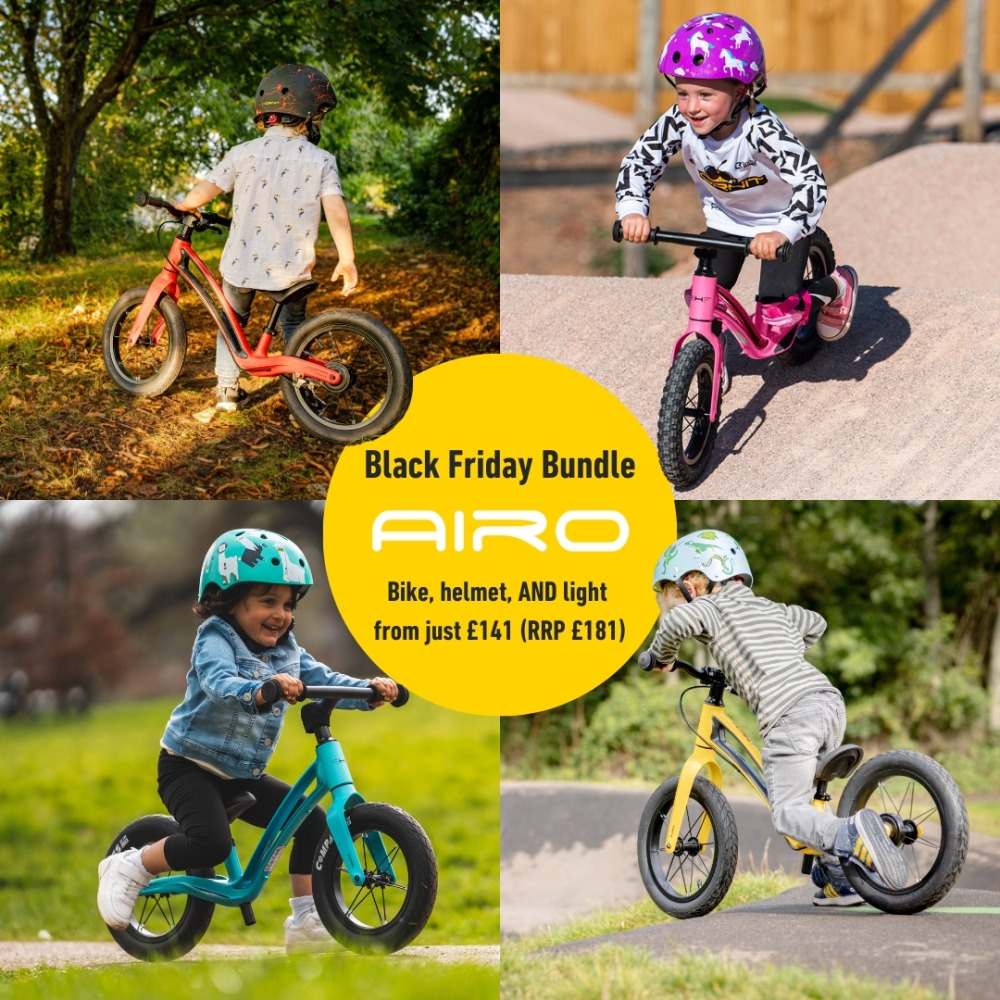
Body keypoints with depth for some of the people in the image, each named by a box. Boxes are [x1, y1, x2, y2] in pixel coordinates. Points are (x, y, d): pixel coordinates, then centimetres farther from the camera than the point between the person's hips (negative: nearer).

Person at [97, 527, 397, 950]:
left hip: (243, 774, 8)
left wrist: (369, 690, -24)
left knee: (314, 821, -1)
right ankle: (128, 868, -7)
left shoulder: (287, 652, 4)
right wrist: (262, 690, -58)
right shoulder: (216, 640, -17)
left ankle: (305, 919, 6)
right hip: (190, 767, -8)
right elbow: (221, 682, -37)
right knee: (210, 844, -29)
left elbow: (323, 679, -5)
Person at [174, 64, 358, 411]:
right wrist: (346, 259, -5)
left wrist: (181, 206, 15)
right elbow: (336, 211, -12)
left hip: (242, 264, 0)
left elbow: (200, 194, -6)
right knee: (293, 326, 21)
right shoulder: (321, 161, -6)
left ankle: (227, 389, 23)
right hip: (291, 269, 0)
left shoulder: (243, 154, -5)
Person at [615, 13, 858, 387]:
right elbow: (638, 163, -15)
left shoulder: (762, 130, -39)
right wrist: (633, 211, -34)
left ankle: (833, 288, 20)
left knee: (776, 318, -10)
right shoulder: (679, 123, -26)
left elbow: (811, 182, -45)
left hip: (779, 221, -4)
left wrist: (781, 234, -60)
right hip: (725, 219, 4)